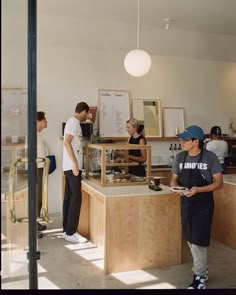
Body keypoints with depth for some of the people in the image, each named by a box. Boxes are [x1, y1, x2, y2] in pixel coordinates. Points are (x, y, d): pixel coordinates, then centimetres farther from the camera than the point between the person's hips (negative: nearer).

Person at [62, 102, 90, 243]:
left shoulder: (74, 122, 17)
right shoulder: (73, 122, -11)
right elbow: (67, 143, -21)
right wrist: (75, 163, -24)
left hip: (71, 167, 10)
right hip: (72, 166, -10)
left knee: (69, 197, 11)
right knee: (76, 198, -8)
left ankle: (67, 229, 17)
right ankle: (71, 232, -4)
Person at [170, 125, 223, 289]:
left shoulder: (210, 157, -12)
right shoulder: (180, 157, 1)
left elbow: (219, 183, -11)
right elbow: (174, 179, 10)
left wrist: (198, 189, -26)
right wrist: (175, 186, -14)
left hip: (203, 204, -5)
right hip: (186, 203, 5)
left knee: (199, 240, -6)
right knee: (190, 239, 14)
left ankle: (200, 276, 11)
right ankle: (202, 269, 33)